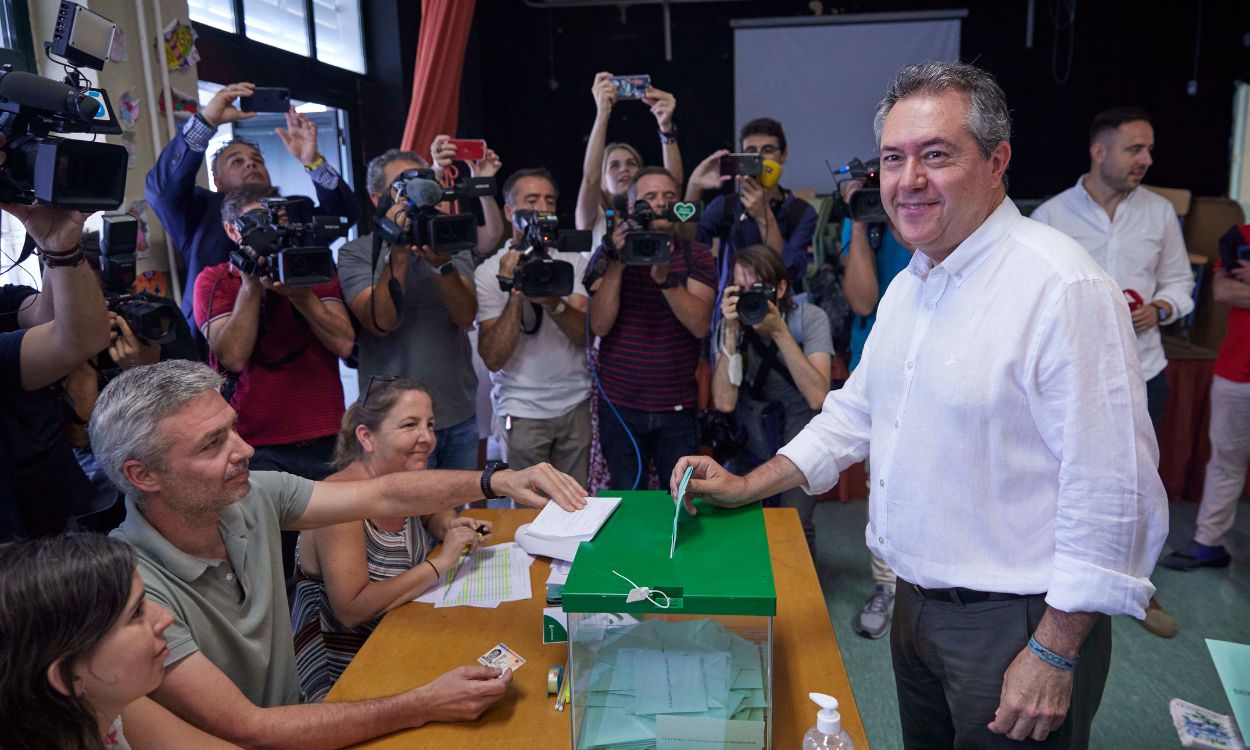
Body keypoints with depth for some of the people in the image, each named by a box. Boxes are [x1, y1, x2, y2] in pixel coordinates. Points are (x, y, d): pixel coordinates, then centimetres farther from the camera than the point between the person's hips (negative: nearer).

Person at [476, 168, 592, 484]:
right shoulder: (489, 272, -5)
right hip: (521, 412, -2)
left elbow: (585, 334, -9)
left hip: (576, 405, 3)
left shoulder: (574, 262, 4)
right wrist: (516, 293, -22)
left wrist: (552, 301, -27)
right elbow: (493, 359, -13)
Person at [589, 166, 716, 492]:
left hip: (678, 407, 0)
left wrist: (664, 277, -23)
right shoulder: (610, 253, 3)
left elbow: (700, 325, -12)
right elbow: (599, 326, -10)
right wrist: (617, 265, -18)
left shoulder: (696, 255, 3)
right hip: (620, 407, 0)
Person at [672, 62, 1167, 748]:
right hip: (917, 605, 8)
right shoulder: (910, 284, 7)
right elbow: (858, 407, 15)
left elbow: (1110, 491, -22)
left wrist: (1053, 655, -18)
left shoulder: (1063, 286, -21)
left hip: (1015, 624, -8)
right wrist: (747, 486, 7)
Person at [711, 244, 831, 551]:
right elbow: (724, 402, -18)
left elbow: (817, 397, -24)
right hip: (752, 453, 2)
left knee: (794, 521, -18)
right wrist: (731, 332, -23)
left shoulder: (810, 318, -11)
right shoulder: (733, 326, -6)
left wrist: (779, 330, -26)